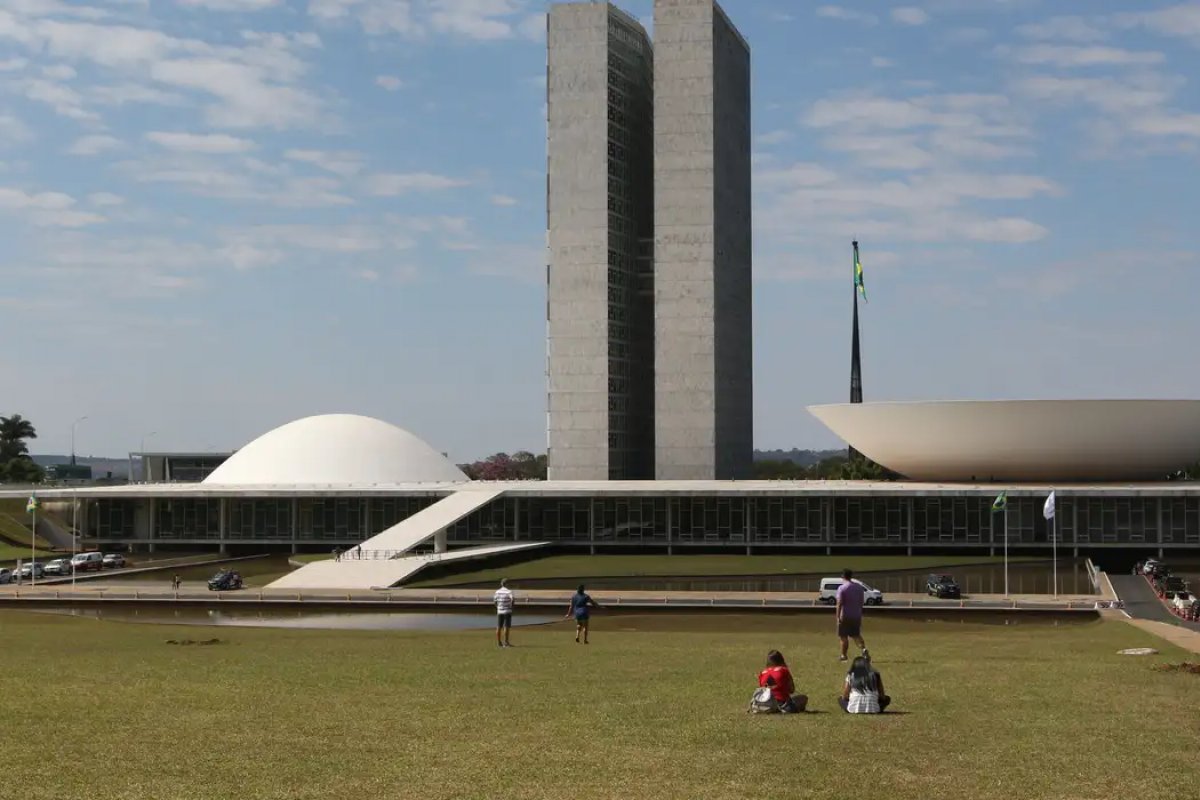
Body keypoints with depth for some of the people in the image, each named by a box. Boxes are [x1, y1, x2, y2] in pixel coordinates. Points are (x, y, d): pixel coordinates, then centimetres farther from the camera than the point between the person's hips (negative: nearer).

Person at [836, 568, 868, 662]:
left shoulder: (842, 588, -12)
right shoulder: (859, 587, 6)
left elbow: (839, 604, -16)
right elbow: (862, 602, 10)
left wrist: (838, 617, -13)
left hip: (845, 616, -5)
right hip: (857, 616, 5)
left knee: (844, 637, 6)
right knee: (856, 635, 13)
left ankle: (844, 655, 11)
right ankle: (863, 649, -10)